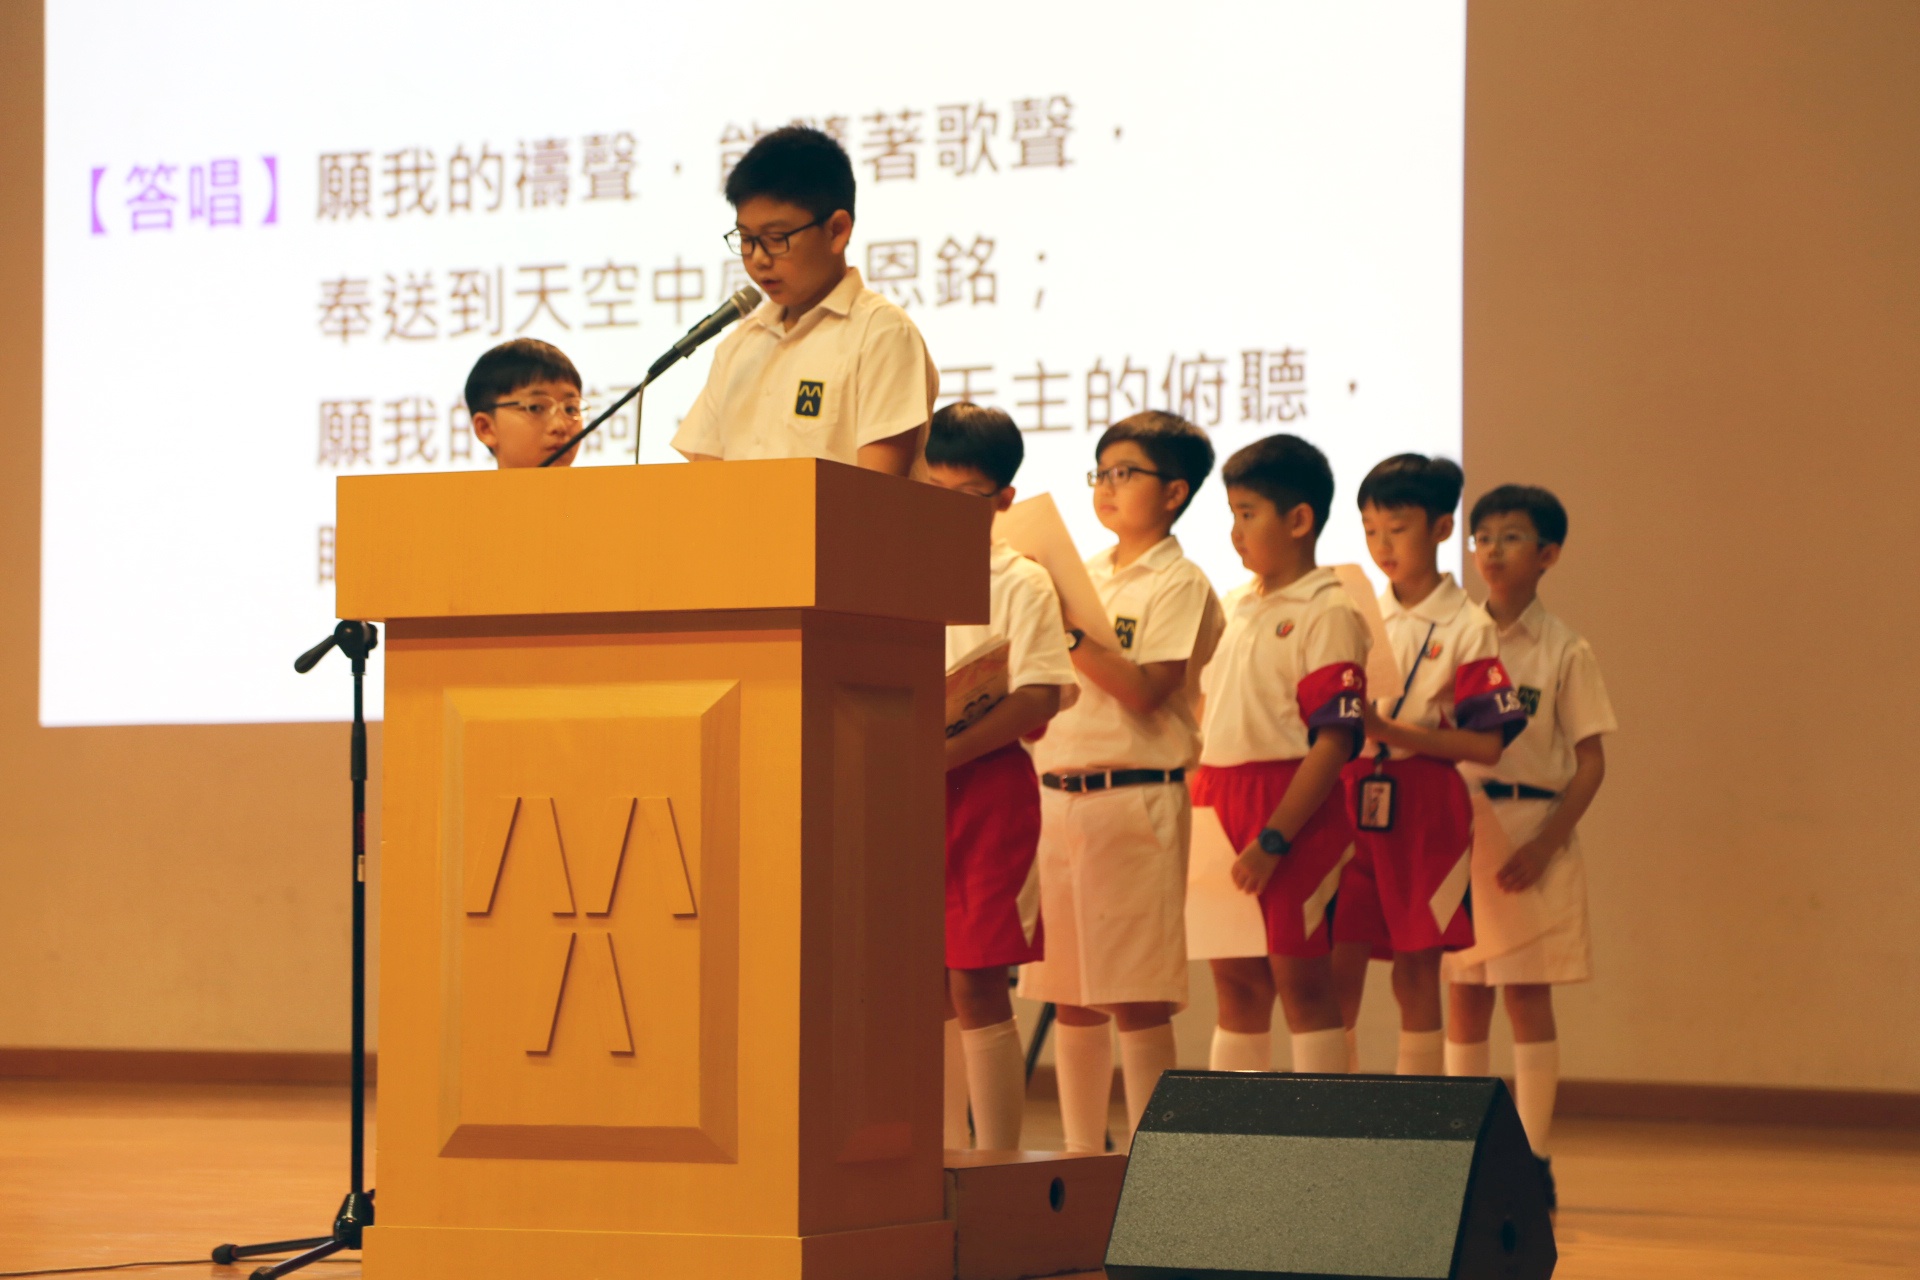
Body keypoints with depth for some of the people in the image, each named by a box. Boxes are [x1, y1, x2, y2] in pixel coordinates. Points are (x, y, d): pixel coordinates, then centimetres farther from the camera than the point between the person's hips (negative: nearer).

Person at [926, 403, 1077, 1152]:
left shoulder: (1020, 584, -1)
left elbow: (1039, 699, -11)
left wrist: (946, 753, -21)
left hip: (987, 785, -5)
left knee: (975, 985, -7)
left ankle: (997, 1162, -3)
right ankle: (944, 1157, 15)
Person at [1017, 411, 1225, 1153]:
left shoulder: (1179, 585, -3)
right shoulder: (1083, 577, 16)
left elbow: (1145, 690, -15)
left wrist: (1069, 632, -18)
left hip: (1135, 795, -7)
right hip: (1056, 791, 7)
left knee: (1138, 997, -6)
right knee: (1070, 993, 8)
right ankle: (1081, 1155, 14)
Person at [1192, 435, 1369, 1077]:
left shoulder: (1327, 614, -10)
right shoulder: (1237, 609, 15)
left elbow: (1335, 741, -16)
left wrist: (1272, 839, -20)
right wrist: (1198, 814, 9)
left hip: (1295, 814, -7)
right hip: (1222, 808, 7)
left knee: (1300, 981, -4)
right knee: (1235, 982, 11)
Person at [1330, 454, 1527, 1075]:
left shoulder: (1466, 628, -3)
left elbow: (1489, 744, -10)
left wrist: (1392, 732, -17)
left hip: (1423, 809, -4)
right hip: (1350, 806, 4)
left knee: (1416, 977, 1)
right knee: (1337, 972, 0)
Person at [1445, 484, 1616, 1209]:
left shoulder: (1563, 651, -1)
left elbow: (1590, 762, -3)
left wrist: (1543, 845, -13)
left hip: (1532, 828, -3)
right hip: (1457, 825, 3)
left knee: (1526, 993, -3)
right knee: (1464, 994, 5)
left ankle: (1533, 1157, 3)